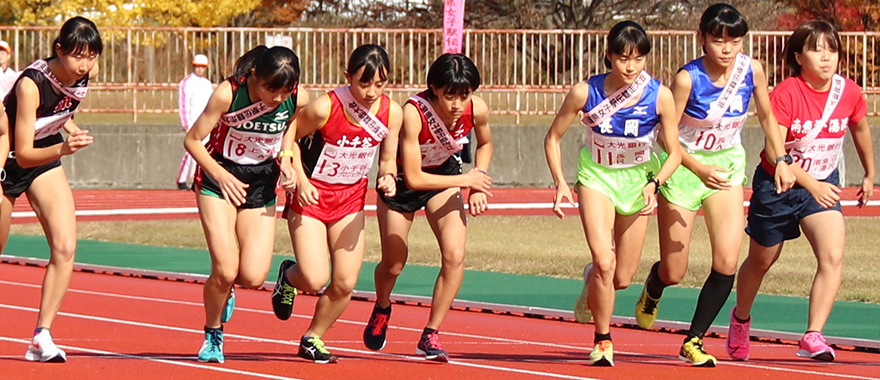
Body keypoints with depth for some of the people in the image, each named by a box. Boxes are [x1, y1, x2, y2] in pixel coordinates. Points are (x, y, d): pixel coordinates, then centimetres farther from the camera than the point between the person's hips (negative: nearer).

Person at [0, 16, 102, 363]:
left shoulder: (86, 74, -14)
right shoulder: (30, 84, -32)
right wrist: (63, 148, -46)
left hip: (46, 159, 5)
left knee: (65, 247, -13)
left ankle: (41, 339, -11)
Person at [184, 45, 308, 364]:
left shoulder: (298, 98, -15)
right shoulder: (227, 94, -24)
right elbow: (192, 140, -12)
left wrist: (286, 159, -5)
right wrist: (221, 175, -22)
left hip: (261, 184, 3)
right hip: (219, 180, -3)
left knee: (253, 277, -9)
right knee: (225, 270, -15)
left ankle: (226, 286, 29)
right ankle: (213, 335, 13)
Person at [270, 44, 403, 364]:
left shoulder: (392, 113, -10)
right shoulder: (324, 108, -23)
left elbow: (387, 159, 4)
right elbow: (289, 137, -7)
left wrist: (387, 178, -18)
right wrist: (300, 179, -17)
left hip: (351, 197, 4)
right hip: (311, 194, -4)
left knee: (345, 283, -3)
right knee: (315, 280, -15)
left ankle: (312, 340, 23)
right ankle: (289, 277, 23)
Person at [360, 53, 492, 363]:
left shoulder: (477, 110, -23)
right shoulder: (413, 112, -37)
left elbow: (484, 144, 3)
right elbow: (413, 178, -32)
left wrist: (478, 185, -11)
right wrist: (465, 180, -25)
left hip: (445, 175, 3)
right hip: (402, 179, -3)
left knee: (454, 255, -17)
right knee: (393, 265, 9)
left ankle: (430, 336, -4)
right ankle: (382, 309, 45)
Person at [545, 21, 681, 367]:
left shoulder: (660, 96, -19)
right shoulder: (585, 92, -20)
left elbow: (673, 153, -9)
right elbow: (553, 138, -4)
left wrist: (654, 184, -26)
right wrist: (560, 184, -14)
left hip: (637, 179, 1)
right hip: (596, 176, -1)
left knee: (622, 279, 5)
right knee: (604, 263, -20)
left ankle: (593, 281, 43)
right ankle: (602, 340, 0)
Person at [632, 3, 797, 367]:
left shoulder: (752, 70, -11)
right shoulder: (687, 78, -24)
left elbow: (766, 116, 7)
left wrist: (781, 160, 0)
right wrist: (698, 169, -33)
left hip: (727, 164, 3)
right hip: (684, 164, -3)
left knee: (727, 262, -14)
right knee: (673, 273, 3)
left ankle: (693, 341, 3)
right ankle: (652, 291, 42)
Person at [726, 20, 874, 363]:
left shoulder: (849, 93, -8)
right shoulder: (785, 94, -22)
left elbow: (860, 130, 13)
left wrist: (870, 174, 24)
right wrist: (811, 185, -34)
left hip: (823, 184, 3)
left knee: (833, 256, -21)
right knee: (761, 261, 16)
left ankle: (813, 336, -22)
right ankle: (741, 318, 45)